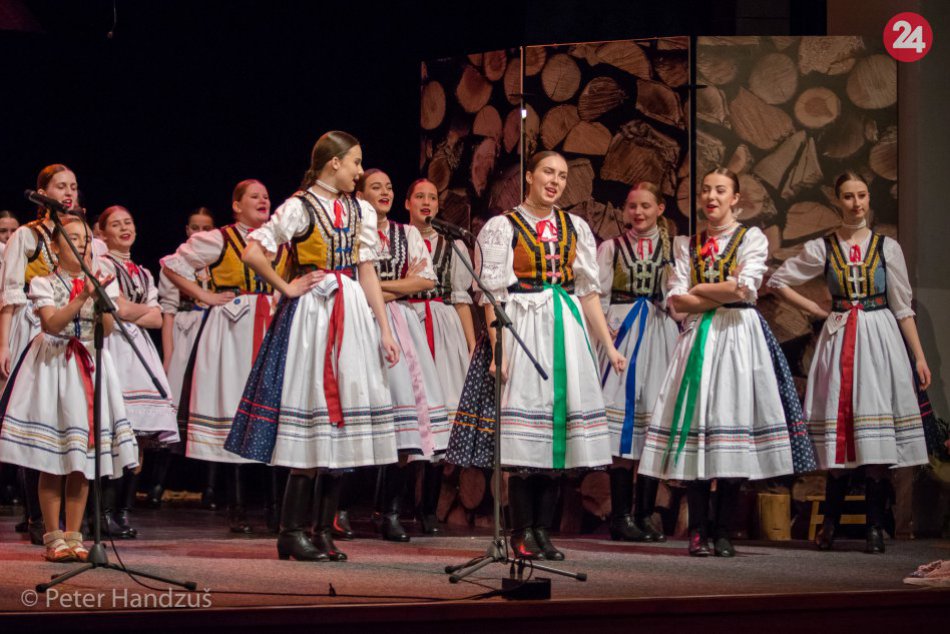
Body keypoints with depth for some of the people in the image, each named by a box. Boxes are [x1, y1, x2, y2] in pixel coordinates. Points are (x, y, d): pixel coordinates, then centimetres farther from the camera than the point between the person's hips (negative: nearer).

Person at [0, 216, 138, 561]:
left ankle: (74, 536, 7)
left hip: (90, 367, 3)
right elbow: (52, 324, -15)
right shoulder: (43, 283, 1)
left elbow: (107, 328, -2)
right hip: (53, 365, -3)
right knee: (51, 460, -5)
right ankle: (53, 537, 1)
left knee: (82, 457, 2)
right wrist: (83, 297, -25)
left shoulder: (102, 282, 10)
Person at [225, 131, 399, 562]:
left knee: (342, 425, 4)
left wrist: (385, 330, 9)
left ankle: (322, 530, 10)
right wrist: (287, 289, -6)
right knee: (311, 419, -8)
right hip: (311, 316, -6)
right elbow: (253, 253, -11)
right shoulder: (299, 207, -4)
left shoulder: (360, 211, 14)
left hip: (353, 316, 6)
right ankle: (291, 533, -3)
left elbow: (367, 272, 14)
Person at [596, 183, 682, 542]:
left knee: (655, 417, 0)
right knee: (623, 422, -9)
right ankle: (621, 516, -7)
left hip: (661, 335, 2)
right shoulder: (611, 248, 10)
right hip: (623, 332, -2)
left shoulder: (674, 249, 12)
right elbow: (598, 296, 5)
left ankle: (645, 515, 5)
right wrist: (605, 331, -8)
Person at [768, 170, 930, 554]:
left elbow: (903, 307, 6)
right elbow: (778, 282, 13)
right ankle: (830, 524, 4)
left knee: (876, 443, -6)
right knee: (839, 435, -2)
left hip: (879, 341, 0)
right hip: (838, 341, 1)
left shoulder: (887, 247, 6)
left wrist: (919, 356, 1)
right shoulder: (821, 249, 7)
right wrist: (819, 312, 7)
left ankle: (875, 528, -2)